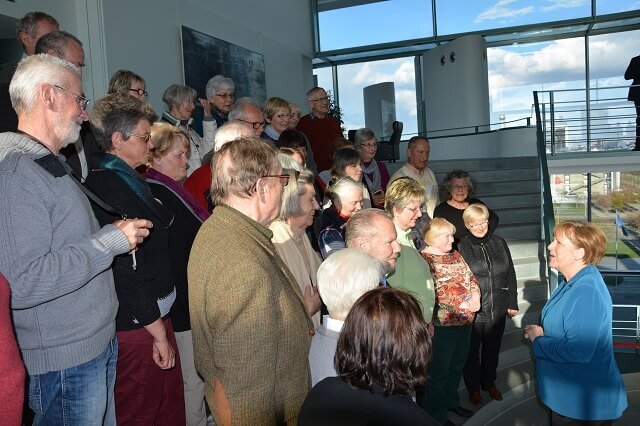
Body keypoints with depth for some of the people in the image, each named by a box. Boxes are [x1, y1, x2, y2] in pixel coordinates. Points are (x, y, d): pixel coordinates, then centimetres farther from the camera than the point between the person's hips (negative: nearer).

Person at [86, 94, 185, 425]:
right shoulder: (110, 189, -20)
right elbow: (128, 272, -23)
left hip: (154, 316, 9)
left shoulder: (129, 180, 11)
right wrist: (159, 332, -17)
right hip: (138, 324, -9)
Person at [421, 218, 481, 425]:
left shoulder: (455, 255, 12)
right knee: (439, 371, 5)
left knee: (456, 367, 21)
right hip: (442, 324, -8)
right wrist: (462, 304, -20)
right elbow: (435, 291, -21)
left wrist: (475, 295, -9)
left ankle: (452, 402, 40)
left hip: (465, 321, 8)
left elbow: (471, 277, 11)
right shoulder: (423, 259, -14)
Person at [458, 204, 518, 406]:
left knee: (492, 349, 20)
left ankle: (489, 383, 41)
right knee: (472, 351, 12)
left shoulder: (499, 243, 2)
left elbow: (510, 275, 8)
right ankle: (473, 387, 33)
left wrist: (512, 303, 8)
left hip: (497, 309, 4)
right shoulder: (461, 247, -11)